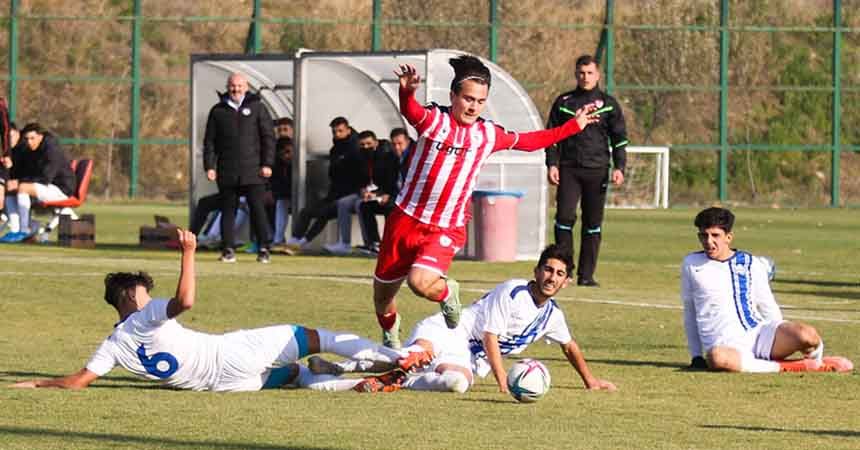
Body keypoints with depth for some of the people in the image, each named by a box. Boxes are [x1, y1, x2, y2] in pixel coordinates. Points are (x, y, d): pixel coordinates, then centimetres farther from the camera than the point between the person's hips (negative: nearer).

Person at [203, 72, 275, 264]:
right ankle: (228, 250, 6)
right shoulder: (218, 111, 11)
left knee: (257, 208, -7)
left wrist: (267, 164, -3)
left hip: (252, 169, -2)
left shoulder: (257, 108, 7)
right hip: (227, 172, 2)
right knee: (228, 210, 3)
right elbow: (209, 141, 11)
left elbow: (268, 137, 5)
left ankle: (263, 249, -3)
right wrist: (209, 166, 2)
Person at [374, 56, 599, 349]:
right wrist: (407, 92, -57)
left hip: (447, 229, 0)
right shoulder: (434, 120, -9)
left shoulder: (488, 135, 3)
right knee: (383, 292, 14)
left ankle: (447, 293, 7)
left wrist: (574, 126, 24)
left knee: (420, 282, -28)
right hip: (406, 221, 0)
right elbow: (410, 112, -33)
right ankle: (390, 334, 48)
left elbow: (529, 141, 21)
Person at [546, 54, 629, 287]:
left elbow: (619, 137, 8)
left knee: (593, 222, 1)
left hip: (597, 170, 0)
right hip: (568, 169, 0)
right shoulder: (563, 102, 10)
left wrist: (619, 167, -3)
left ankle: (586, 275, 6)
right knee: (565, 216, -12)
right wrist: (552, 164, -1)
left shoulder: (608, 104, 9)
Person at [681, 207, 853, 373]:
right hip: (725, 345, -1)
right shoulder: (691, 264, 10)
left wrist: (783, 340, 12)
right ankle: (782, 367, -27)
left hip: (758, 335, 1)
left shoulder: (751, 264, 9)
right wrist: (696, 356, 13)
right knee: (717, 358, -42)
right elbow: (690, 311, 16)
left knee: (807, 335, -29)